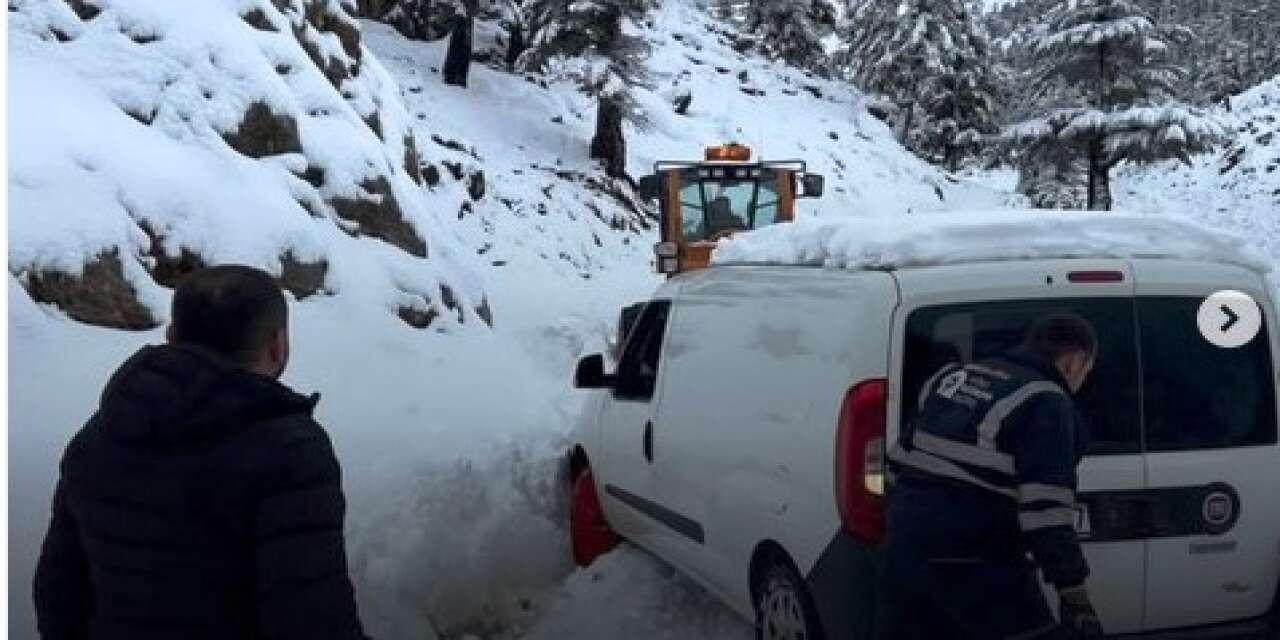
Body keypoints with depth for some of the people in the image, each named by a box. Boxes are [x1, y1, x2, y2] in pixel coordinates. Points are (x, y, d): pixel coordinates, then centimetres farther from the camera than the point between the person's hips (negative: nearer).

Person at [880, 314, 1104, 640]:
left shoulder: (952, 376, 14)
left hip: (904, 557, 8)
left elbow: (899, 462, 17)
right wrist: (1073, 593, -14)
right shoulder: (1047, 402, -8)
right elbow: (1046, 509, -17)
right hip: (976, 573, -7)